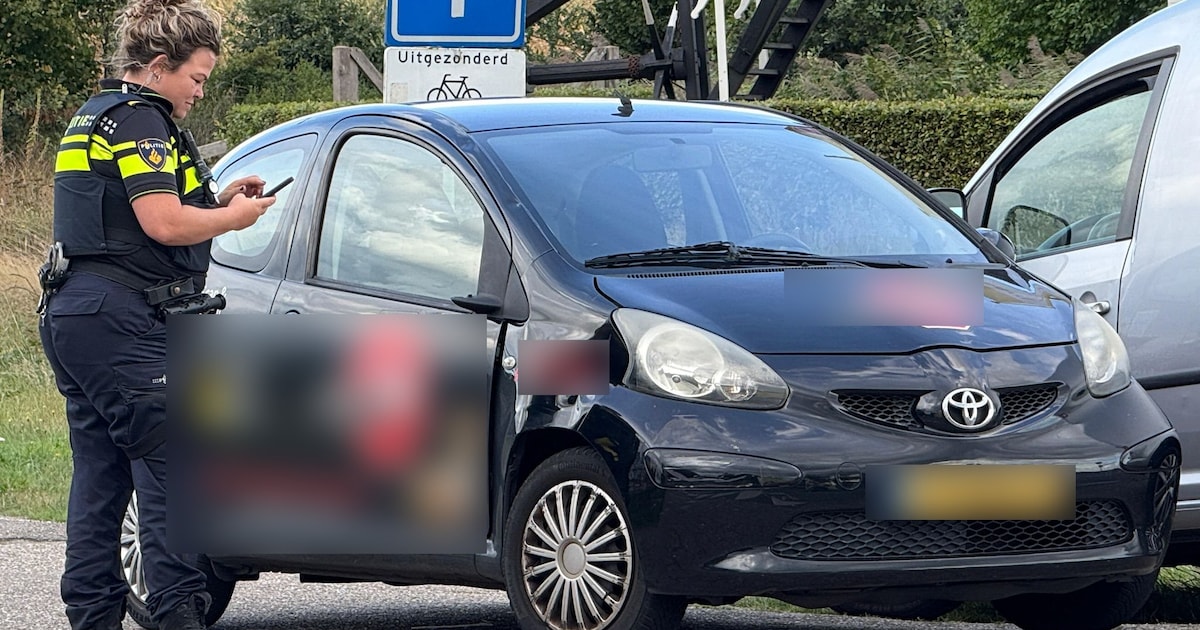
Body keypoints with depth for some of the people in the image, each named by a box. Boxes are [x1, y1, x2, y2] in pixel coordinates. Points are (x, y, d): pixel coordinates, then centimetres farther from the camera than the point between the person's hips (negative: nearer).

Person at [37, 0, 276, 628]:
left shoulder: (91, 117, 22)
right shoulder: (137, 119, -11)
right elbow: (164, 223, -20)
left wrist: (215, 200, 19)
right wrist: (233, 218, -4)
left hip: (71, 316, 10)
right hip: (120, 319, -10)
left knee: (99, 476, 10)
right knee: (170, 469, -9)